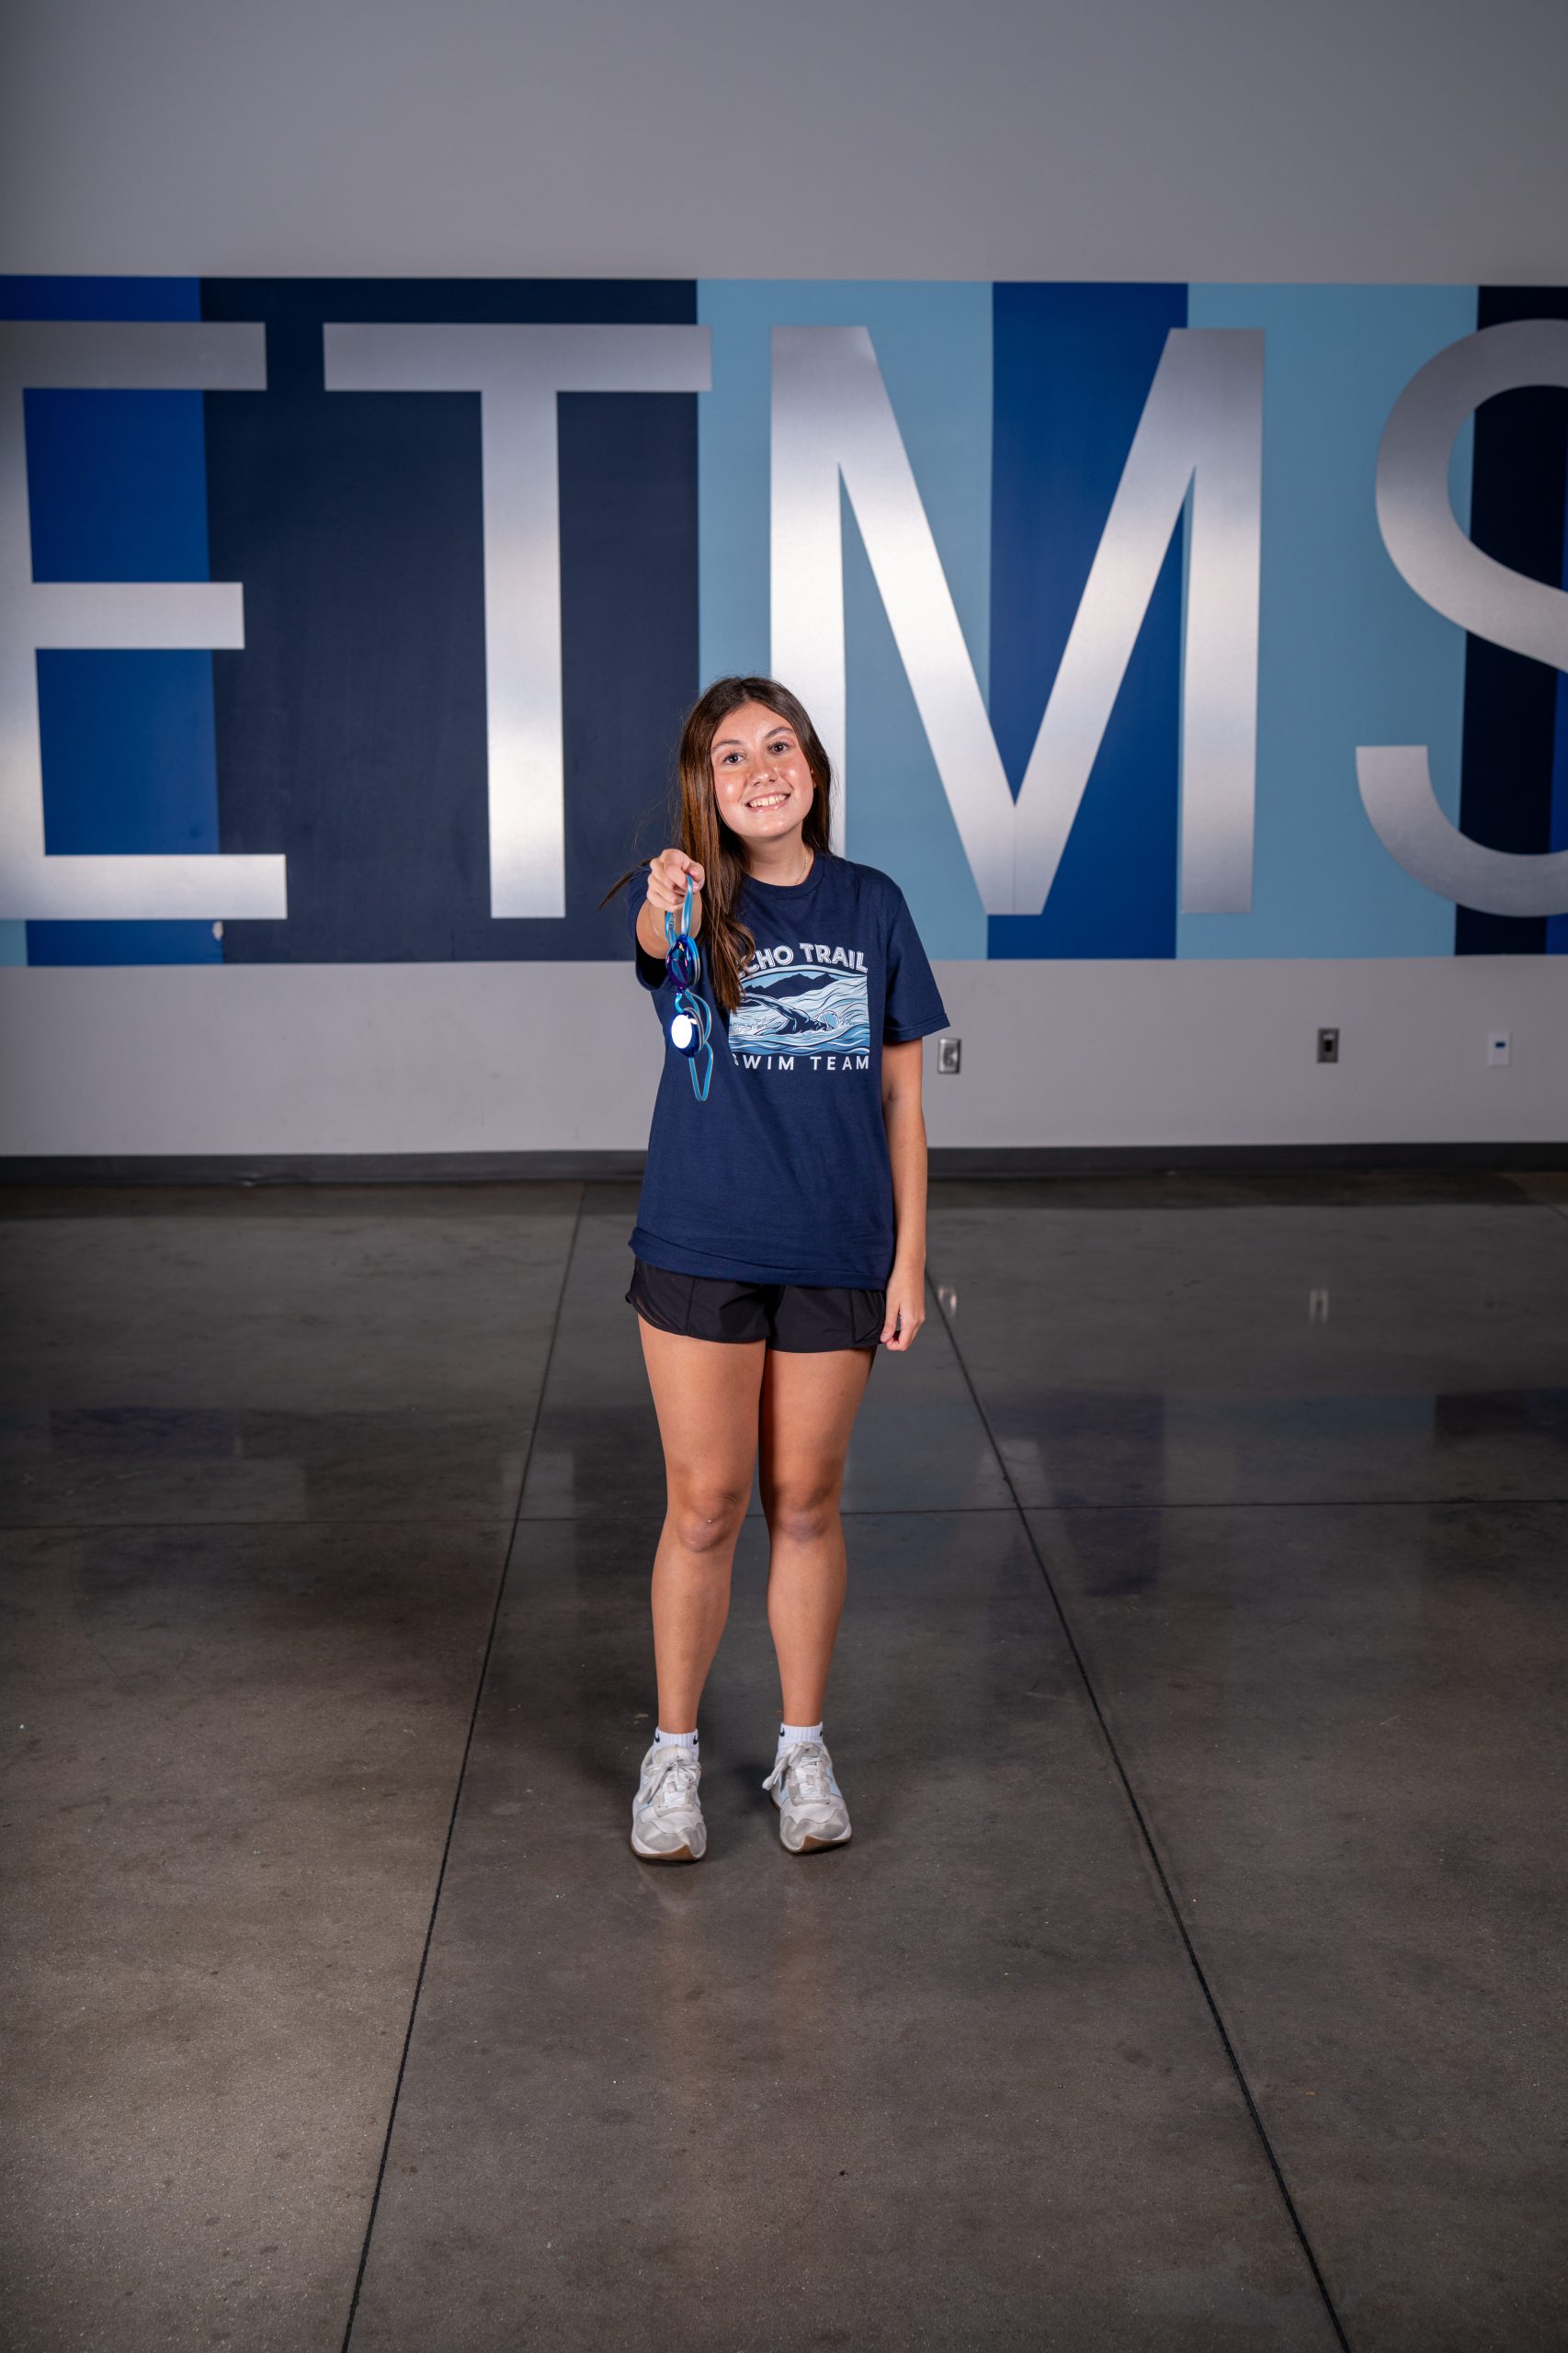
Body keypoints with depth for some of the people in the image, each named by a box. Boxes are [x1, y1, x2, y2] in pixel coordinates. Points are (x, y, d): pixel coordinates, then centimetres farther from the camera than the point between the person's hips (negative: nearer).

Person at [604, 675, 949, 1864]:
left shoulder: (871, 904, 3)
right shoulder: (688, 895, -3)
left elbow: (901, 1100, 5)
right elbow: (652, 935, -31)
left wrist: (911, 1259, 1)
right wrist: (669, 906, -55)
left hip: (837, 1252, 2)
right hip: (700, 1244, -1)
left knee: (805, 1502, 11)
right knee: (705, 1503, 5)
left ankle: (803, 1746, 27)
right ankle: (674, 1753, 22)